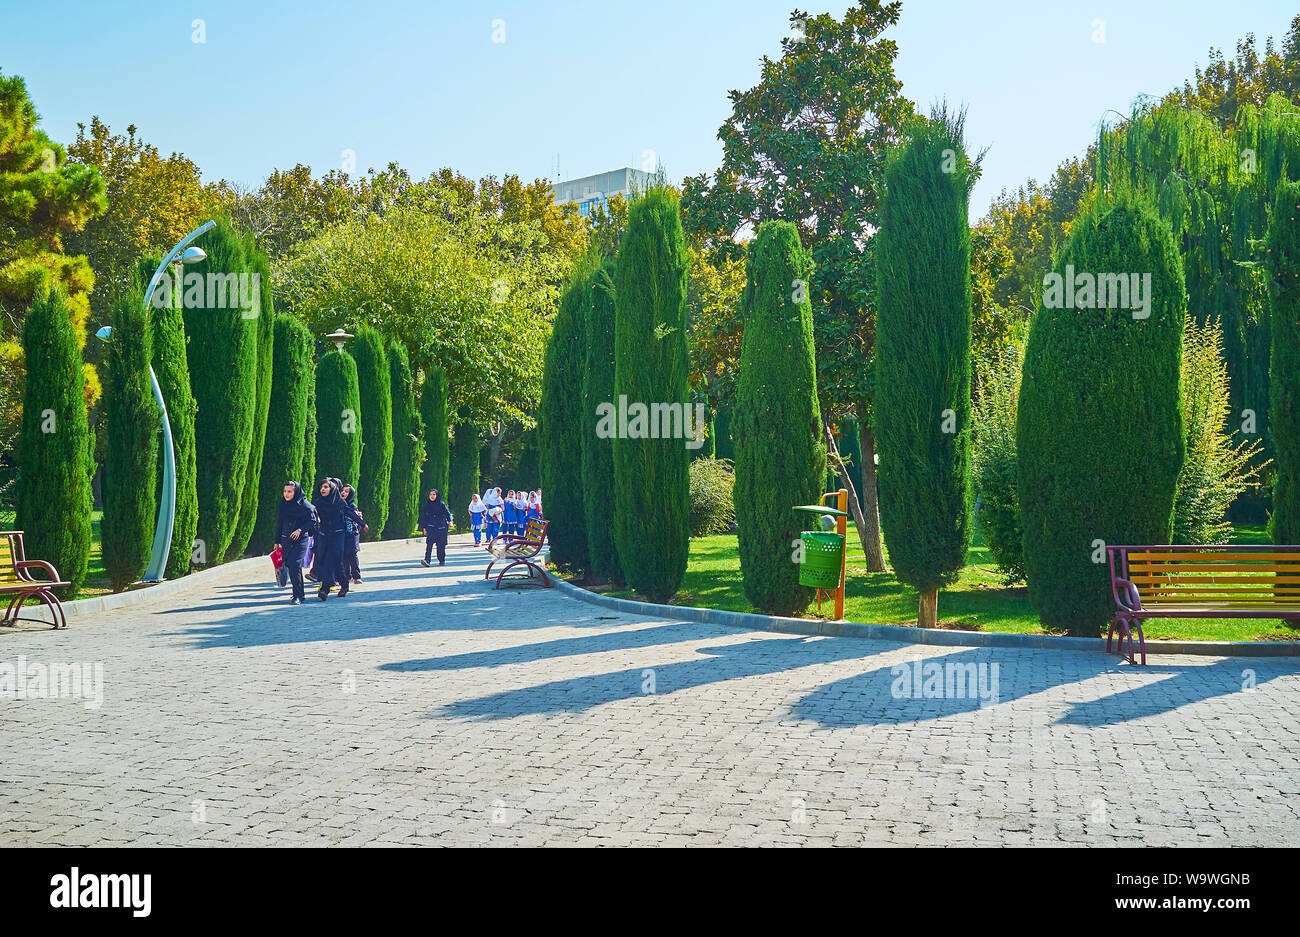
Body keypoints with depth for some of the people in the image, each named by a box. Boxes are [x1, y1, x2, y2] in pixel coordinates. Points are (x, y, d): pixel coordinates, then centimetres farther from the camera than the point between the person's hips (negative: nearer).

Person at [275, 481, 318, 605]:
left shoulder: (304, 505, -6)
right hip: (286, 541, 6)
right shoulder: (282, 505, 9)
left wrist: (300, 530, -18)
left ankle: (298, 595, -13)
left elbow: (312, 522, -4)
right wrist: (277, 541, 15)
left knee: (294, 565, -17)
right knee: (289, 565, 6)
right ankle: (301, 594, 18)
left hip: (300, 540, -6)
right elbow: (279, 524, 15)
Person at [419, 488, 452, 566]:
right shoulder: (426, 505, 10)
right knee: (429, 542, -18)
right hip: (431, 526, 1)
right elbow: (424, 517, 15)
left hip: (441, 527, -1)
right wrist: (424, 528, 10)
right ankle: (427, 560, -26)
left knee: (441, 544, 2)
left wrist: (450, 521, -14)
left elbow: (447, 513, 3)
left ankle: (442, 561, 20)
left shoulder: (441, 504, 3)